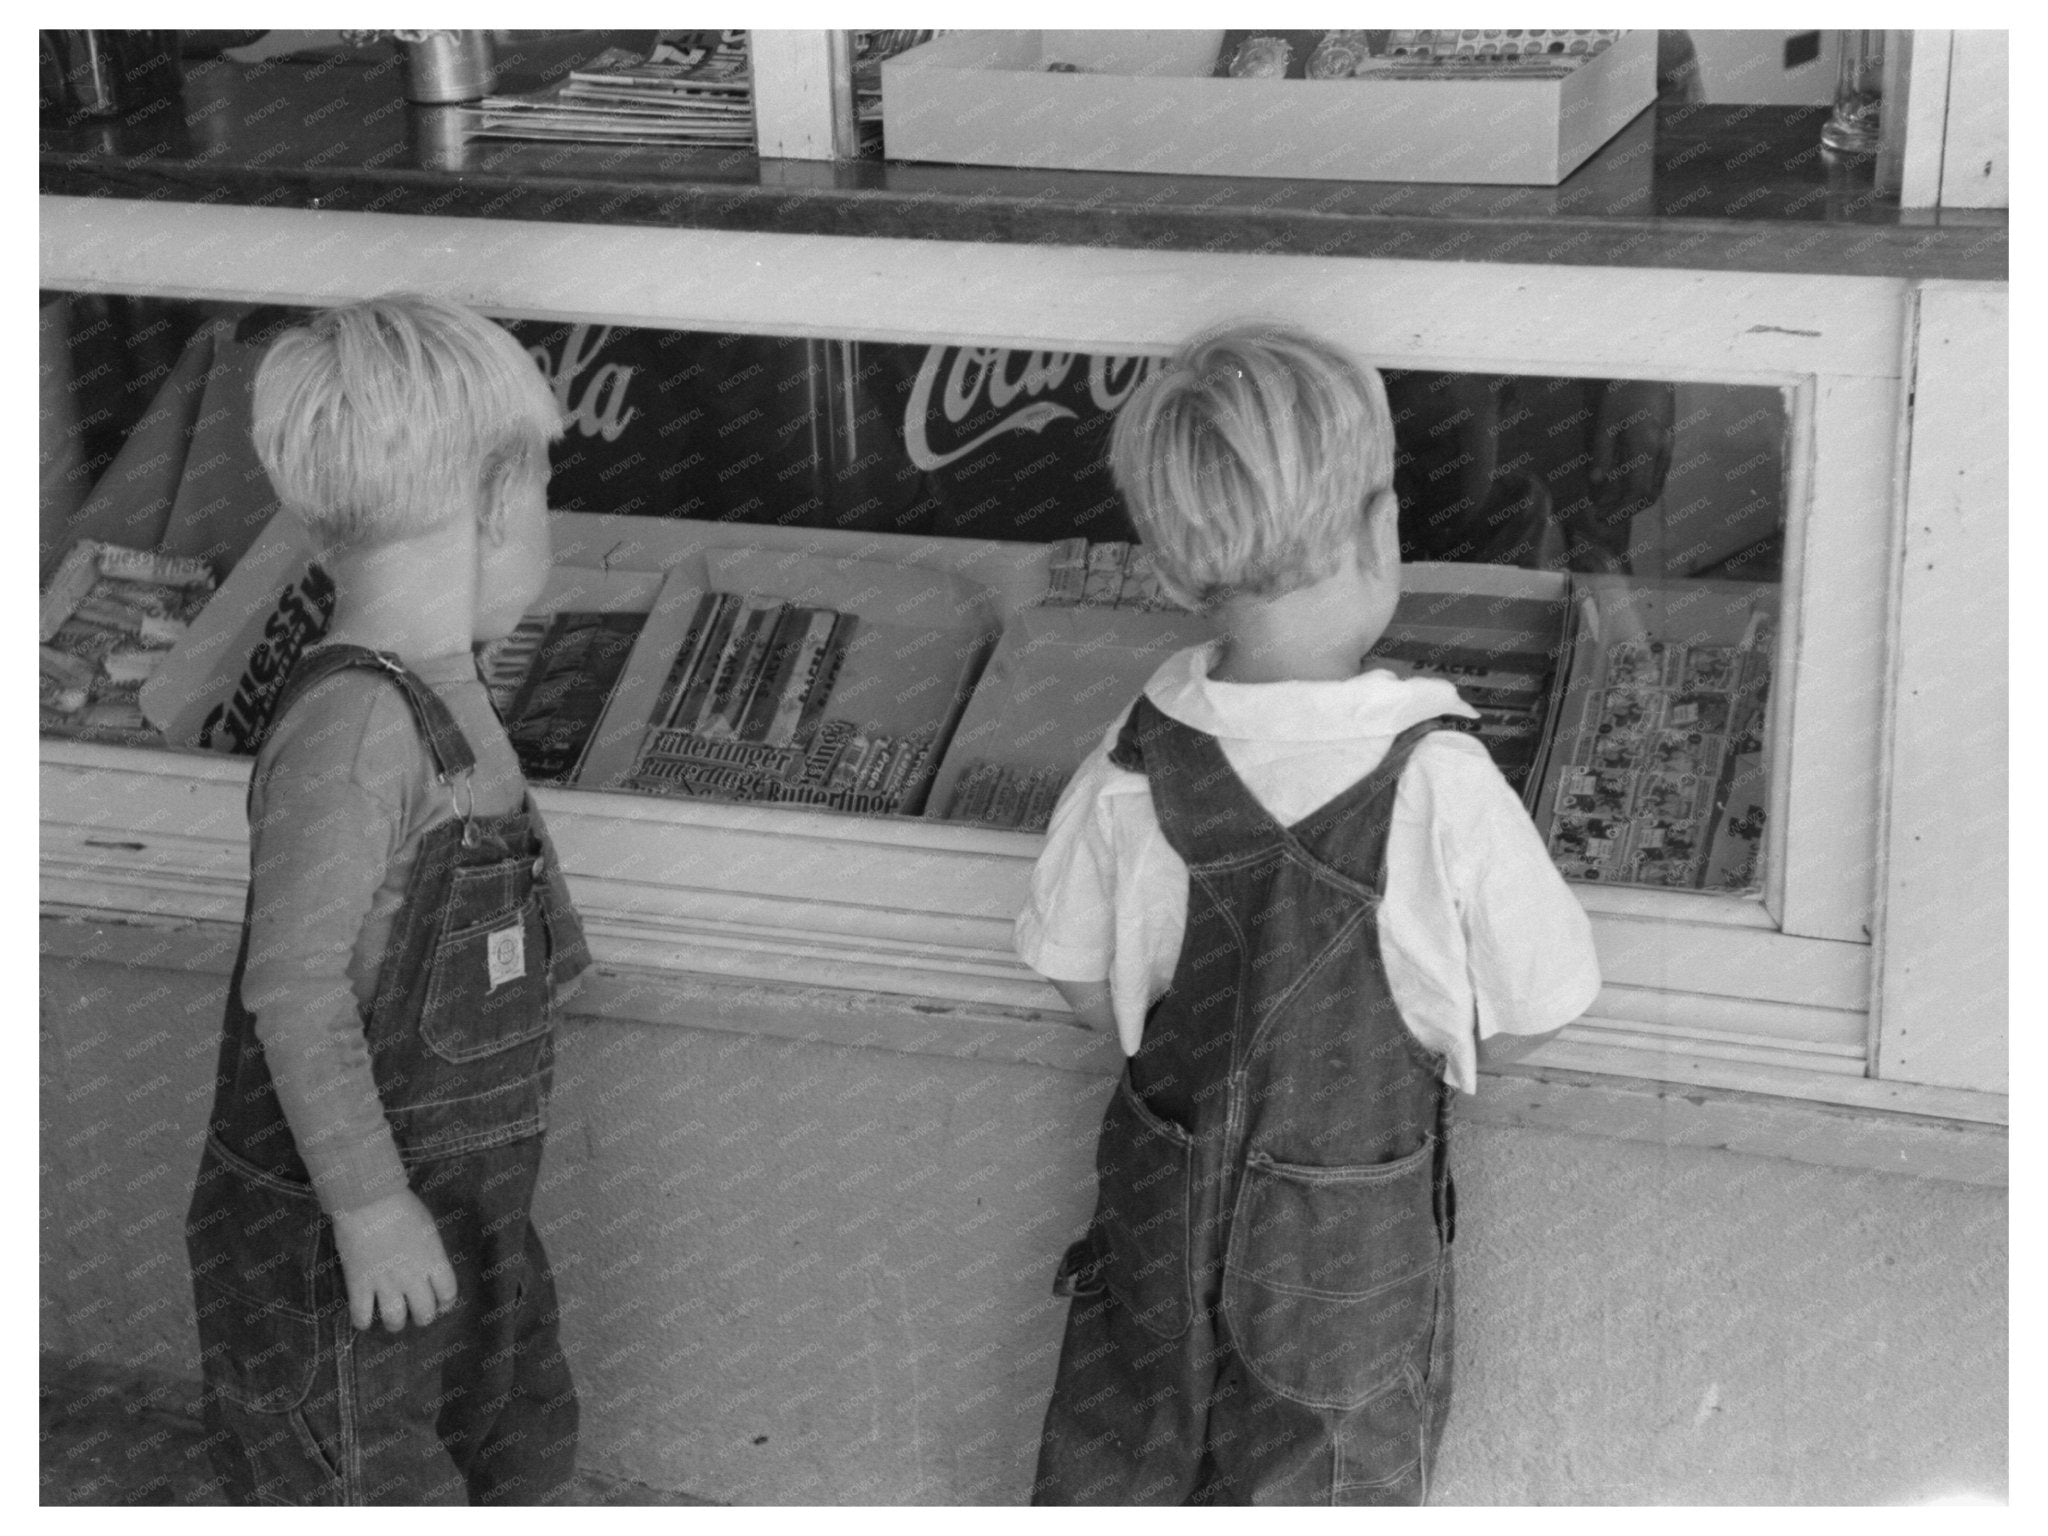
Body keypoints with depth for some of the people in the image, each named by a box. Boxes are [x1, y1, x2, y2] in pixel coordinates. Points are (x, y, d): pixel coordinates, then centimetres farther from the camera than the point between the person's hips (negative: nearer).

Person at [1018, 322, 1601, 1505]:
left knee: (1114, 1463, 24)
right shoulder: (1439, 786, -28)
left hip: (1162, 1190, 2)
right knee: (1325, 1479, 21)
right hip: (1354, 1230, -2)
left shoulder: (1132, 768, -18)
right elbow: (1529, 1021, -15)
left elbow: (1085, 985, -4)